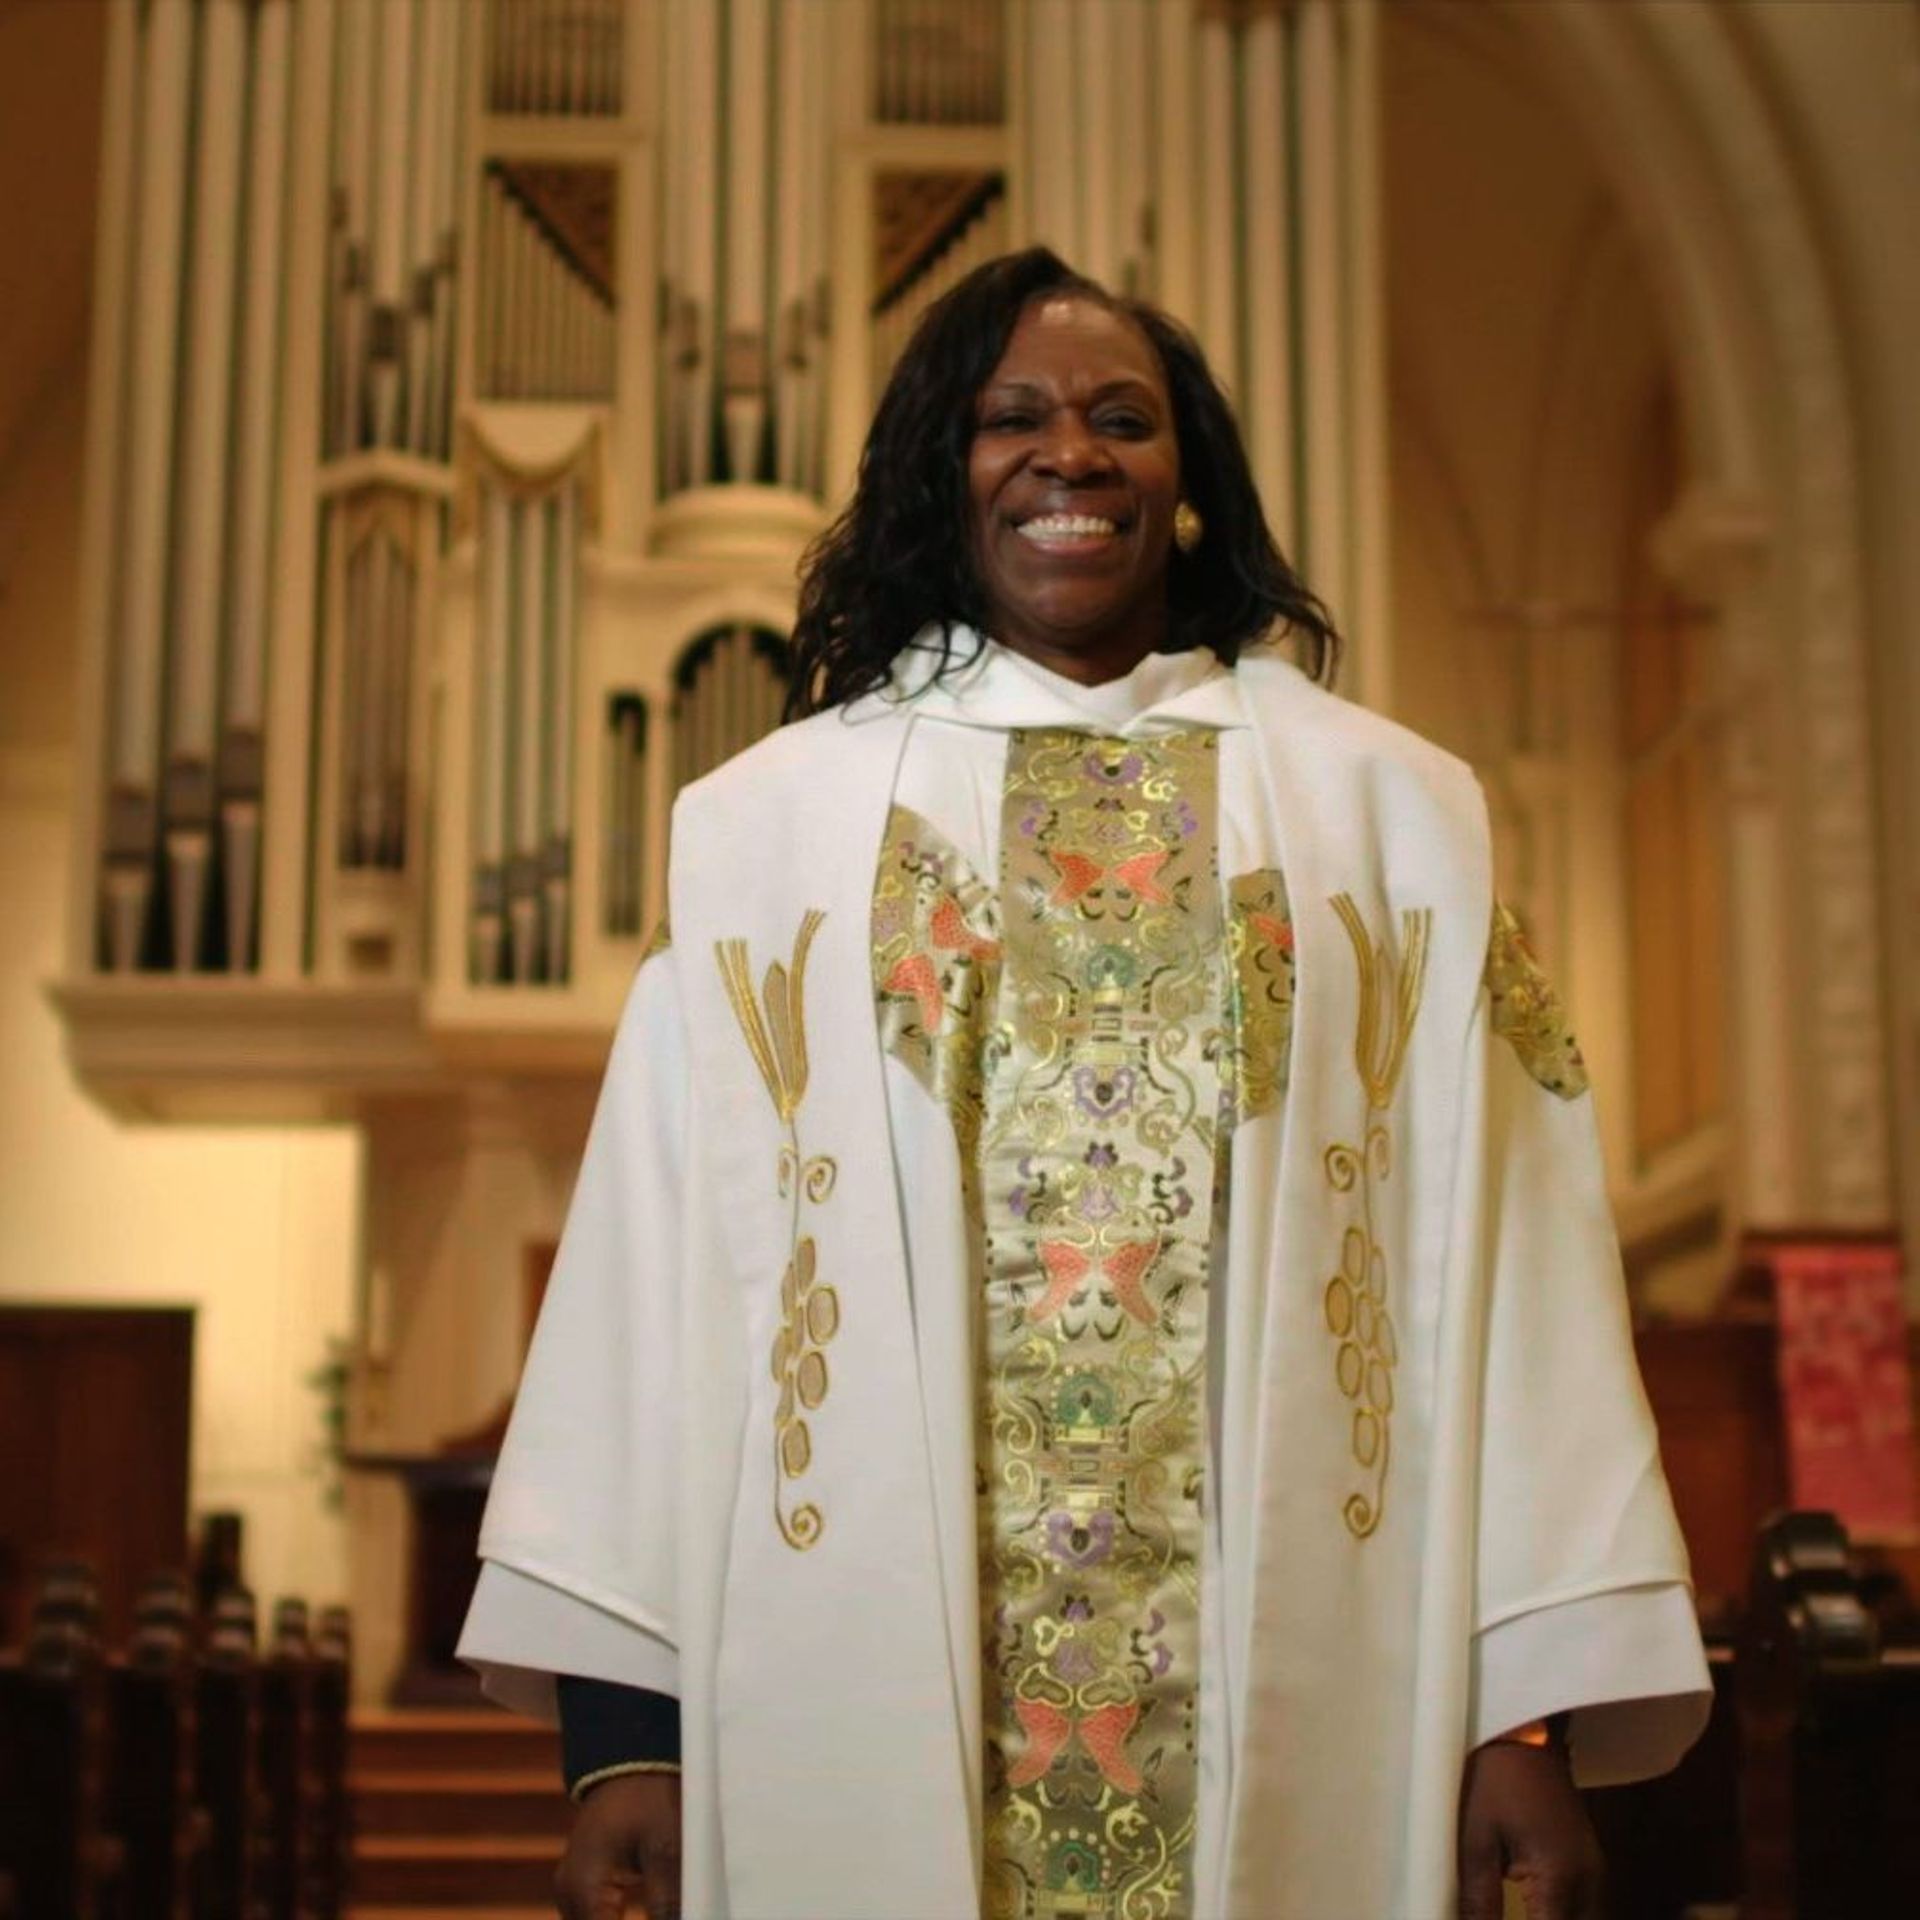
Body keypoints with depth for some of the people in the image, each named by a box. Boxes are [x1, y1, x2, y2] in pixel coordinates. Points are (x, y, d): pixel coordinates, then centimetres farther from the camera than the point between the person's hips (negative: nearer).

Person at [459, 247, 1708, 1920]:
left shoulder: (1388, 811, 8)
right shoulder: (766, 822, 9)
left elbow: (1500, 1259, 2)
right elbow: (660, 1263, 4)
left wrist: (1536, 1715, -6)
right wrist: (624, 1725, -4)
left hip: (1299, 1713, 0)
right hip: (872, 1709, 0)